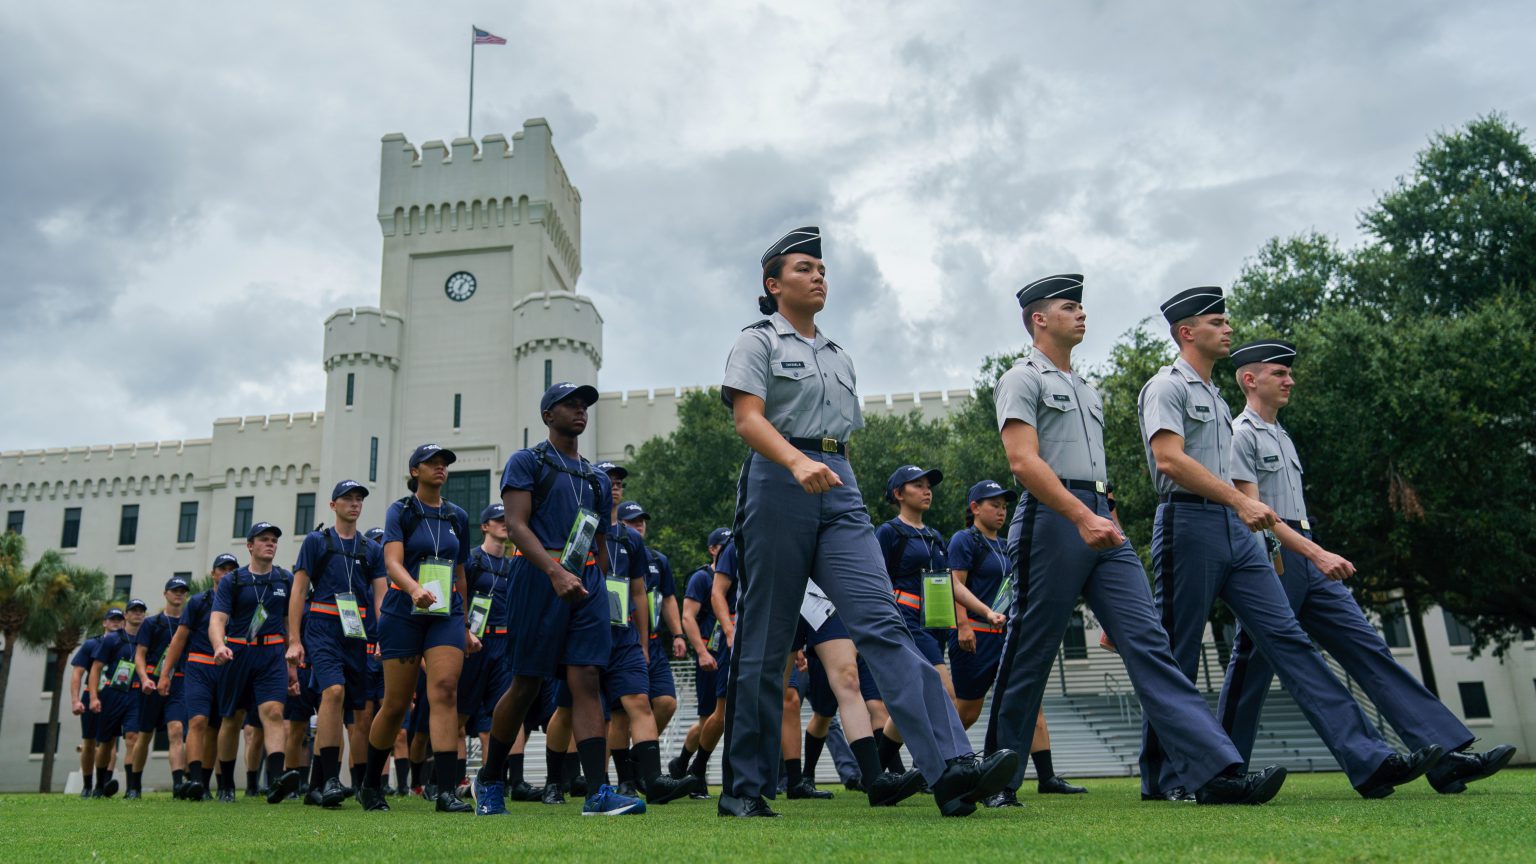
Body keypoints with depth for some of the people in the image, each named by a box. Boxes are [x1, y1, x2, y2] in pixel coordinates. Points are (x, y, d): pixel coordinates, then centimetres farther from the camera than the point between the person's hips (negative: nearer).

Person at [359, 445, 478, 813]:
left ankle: (446, 790, -18)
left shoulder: (458, 516, 12)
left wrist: (466, 626, 19)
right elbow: (393, 562, -13)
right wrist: (415, 590, -34)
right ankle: (370, 785, 25)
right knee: (396, 704, 3)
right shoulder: (400, 511, 1)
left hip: (447, 615, 3)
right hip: (403, 614, -2)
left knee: (445, 691, -16)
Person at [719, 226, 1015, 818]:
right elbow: (747, 418, -10)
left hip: (838, 490, 5)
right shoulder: (758, 342, 7)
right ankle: (744, 787, 10)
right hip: (777, 482, -4)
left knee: (881, 621, -12)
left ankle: (951, 768, -23)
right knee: (764, 641, -1)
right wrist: (798, 462, -28)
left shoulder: (840, 359, 26)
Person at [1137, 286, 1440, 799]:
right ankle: (1161, 777, 7)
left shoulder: (1214, 396, 24)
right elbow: (1169, 459, -19)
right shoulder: (1167, 387, -4)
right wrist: (1241, 501, -23)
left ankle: (1367, 760, -5)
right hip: (1189, 524, -8)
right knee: (1177, 656, -3)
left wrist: (1246, 512, 22)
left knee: (1287, 638, -1)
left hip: (1235, 527, 8)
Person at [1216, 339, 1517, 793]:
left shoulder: (1281, 436, 22)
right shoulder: (1241, 435, -7)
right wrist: (1317, 554, -21)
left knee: (1367, 647, 1)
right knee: (1251, 667, -3)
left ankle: (1447, 755, -2)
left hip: (1308, 563, 9)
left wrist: (1320, 555, 19)